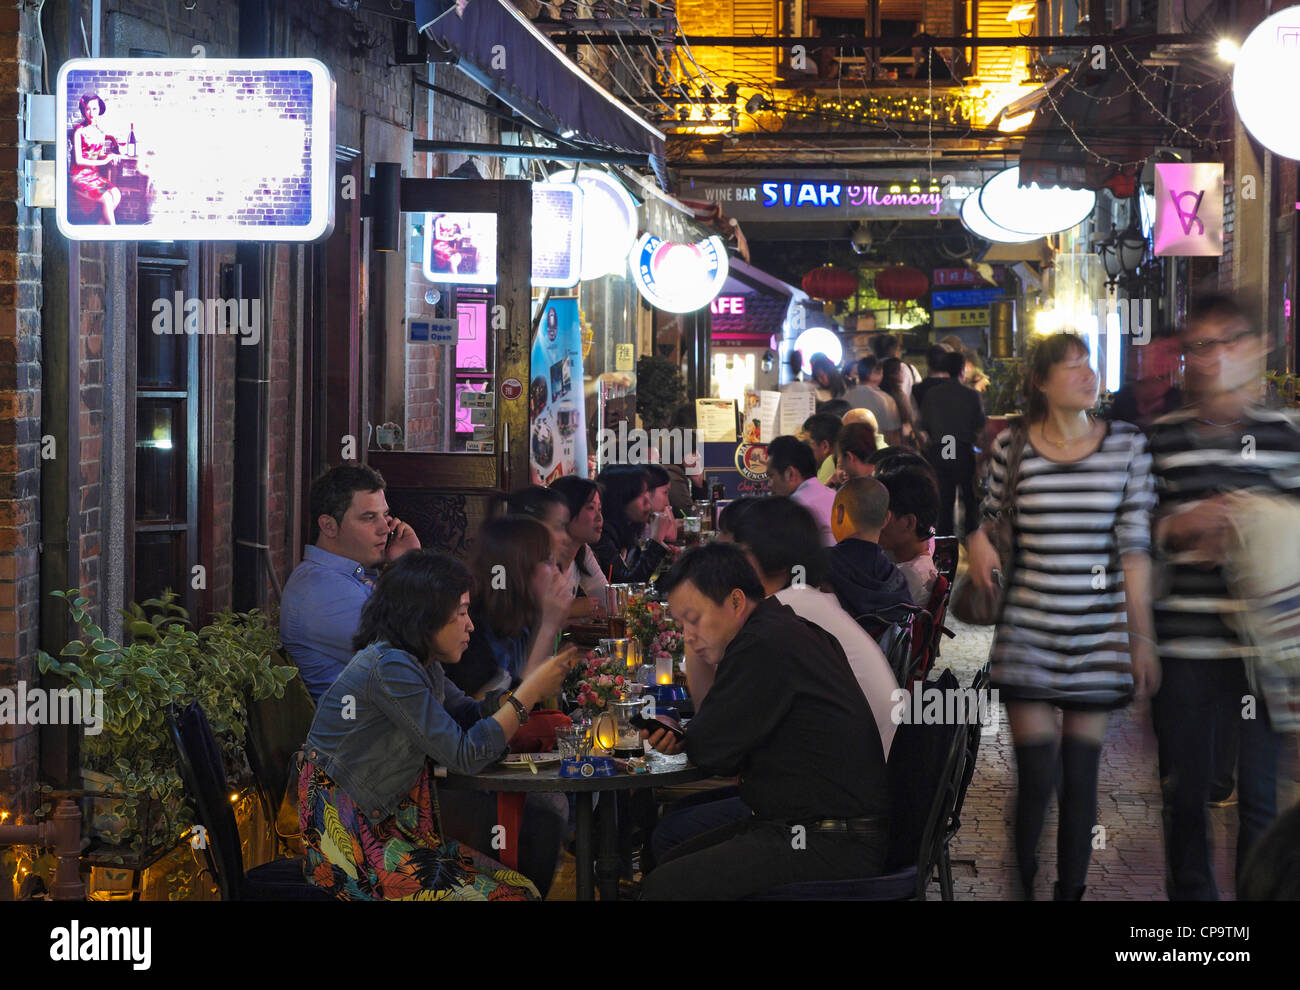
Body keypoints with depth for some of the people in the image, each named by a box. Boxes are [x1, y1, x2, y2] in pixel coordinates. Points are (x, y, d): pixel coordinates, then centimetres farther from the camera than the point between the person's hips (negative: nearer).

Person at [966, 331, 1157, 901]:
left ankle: (1071, 891, 18)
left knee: (1080, 778, 5)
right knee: (1035, 778, -7)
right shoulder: (1012, 446, 0)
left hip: (1099, 635, 1)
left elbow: (1134, 546, 1)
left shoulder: (1126, 445, 2)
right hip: (1027, 634, -1)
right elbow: (988, 513, 18)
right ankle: (1020, 891, 12)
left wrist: (1143, 637, -1)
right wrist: (977, 540, -5)